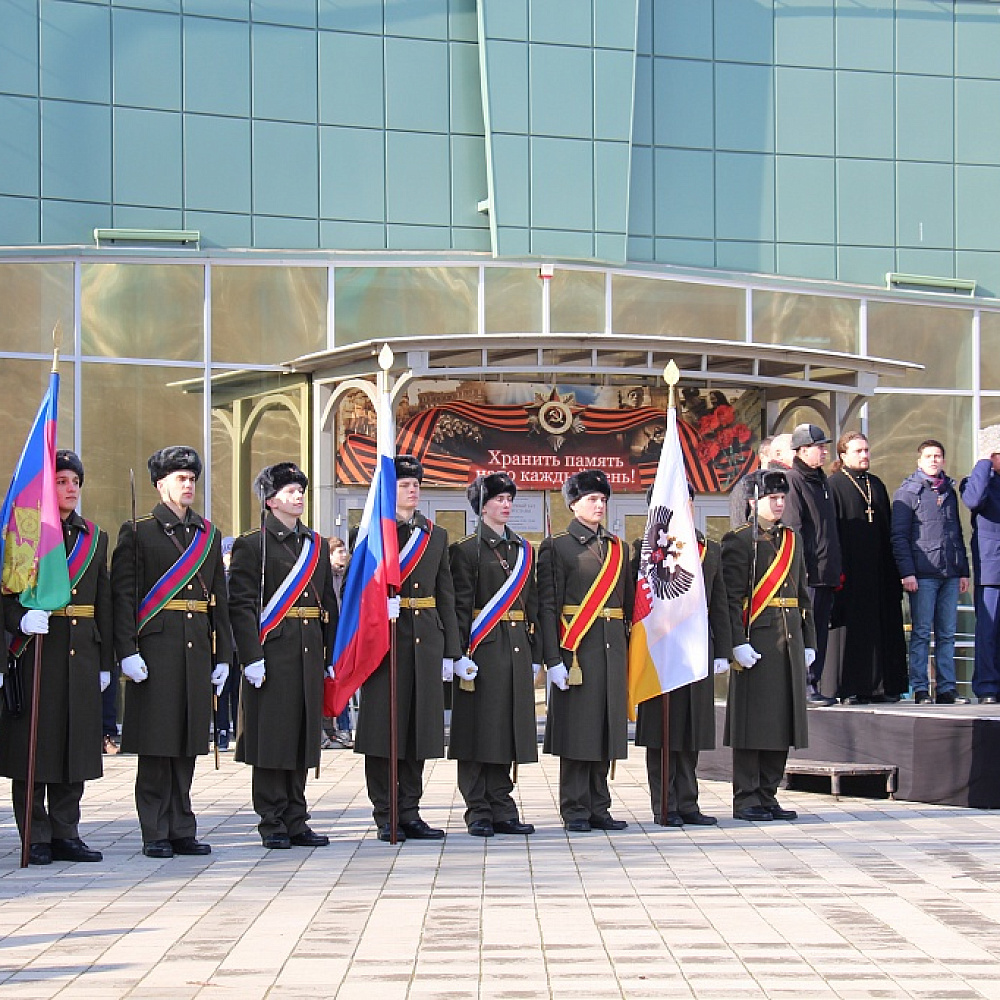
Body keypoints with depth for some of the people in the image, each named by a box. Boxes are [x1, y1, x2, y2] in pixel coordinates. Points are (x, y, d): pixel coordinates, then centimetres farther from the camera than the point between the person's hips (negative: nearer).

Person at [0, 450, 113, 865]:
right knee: (33, 745, -2)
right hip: (36, 652, -5)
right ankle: (37, 839, 4)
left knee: (75, 746, 6)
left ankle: (66, 834, 14)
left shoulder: (94, 537, 14)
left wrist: (105, 661, 12)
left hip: (82, 655, 5)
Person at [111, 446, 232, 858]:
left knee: (187, 743, 7)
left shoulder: (209, 534, 15)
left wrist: (223, 655, 10)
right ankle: (155, 835, 4)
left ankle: (182, 831, 13)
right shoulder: (138, 532, 0)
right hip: (156, 649, -5)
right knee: (156, 744, -2)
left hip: (198, 650, 5)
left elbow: (219, 599, 16)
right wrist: (127, 652, -15)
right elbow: (123, 596, -6)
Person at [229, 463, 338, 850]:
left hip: (309, 656, 6)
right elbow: (241, 606, -8)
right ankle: (273, 824, 5)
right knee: (271, 737, -3)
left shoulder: (316, 545, 16)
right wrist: (252, 658, -16)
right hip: (272, 655, -6)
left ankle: (296, 821, 15)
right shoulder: (252, 545, -2)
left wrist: (331, 655, 11)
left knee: (302, 736, 8)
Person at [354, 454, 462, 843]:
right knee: (383, 729, -2)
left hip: (425, 643, 4)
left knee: (419, 727, 6)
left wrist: (450, 650, 8)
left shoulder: (436, 536, 14)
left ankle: (410, 812, 14)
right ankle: (386, 818, 4)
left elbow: (446, 596, 13)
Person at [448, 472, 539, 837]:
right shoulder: (467, 550, -2)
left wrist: (535, 653, 13)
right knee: (479, 730, -2)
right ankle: (479, 812, 3)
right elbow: (460, 605, -8)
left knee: (508, 729, 7)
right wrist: (460, 654, -15)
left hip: (517, 652, 6)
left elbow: (532, 604, 17)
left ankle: (502, 810, 13)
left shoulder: (523, 550, 15)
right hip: (483, 651, -6)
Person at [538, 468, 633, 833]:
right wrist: (553, 659, -13)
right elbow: (547, 606, -6)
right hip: (576, 649, -5)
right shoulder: (557, 546, -1)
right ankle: (575, 811, 4)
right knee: (577, 729, -3)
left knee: (606, 727, 6)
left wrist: (627, 650, 11)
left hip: (613, 649, 5)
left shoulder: (617, 547, 16)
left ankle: (598, 808, 13)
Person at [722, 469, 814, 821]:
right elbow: (731, 597, -11)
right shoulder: (738, 541, -5)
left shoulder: (792, 540, 16)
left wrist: (808, 642, 14)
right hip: (757, 643, -7)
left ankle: (767, 795, 17)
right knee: (752, 722, -3)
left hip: (789, 643, 7)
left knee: (782, 722, 9)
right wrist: (738, 643, -18)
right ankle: (746, 799, 3)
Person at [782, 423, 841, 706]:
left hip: (826, 573, 9)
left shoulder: (821, 480, 19)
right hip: (808, 573, -9)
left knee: (820, 630, 10)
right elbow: (793, 529, -14)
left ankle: (814, 686, 14)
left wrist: (836, 569, 19)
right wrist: (801, 569, -19)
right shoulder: (792, 481, -8)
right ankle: (805, 687, -4)